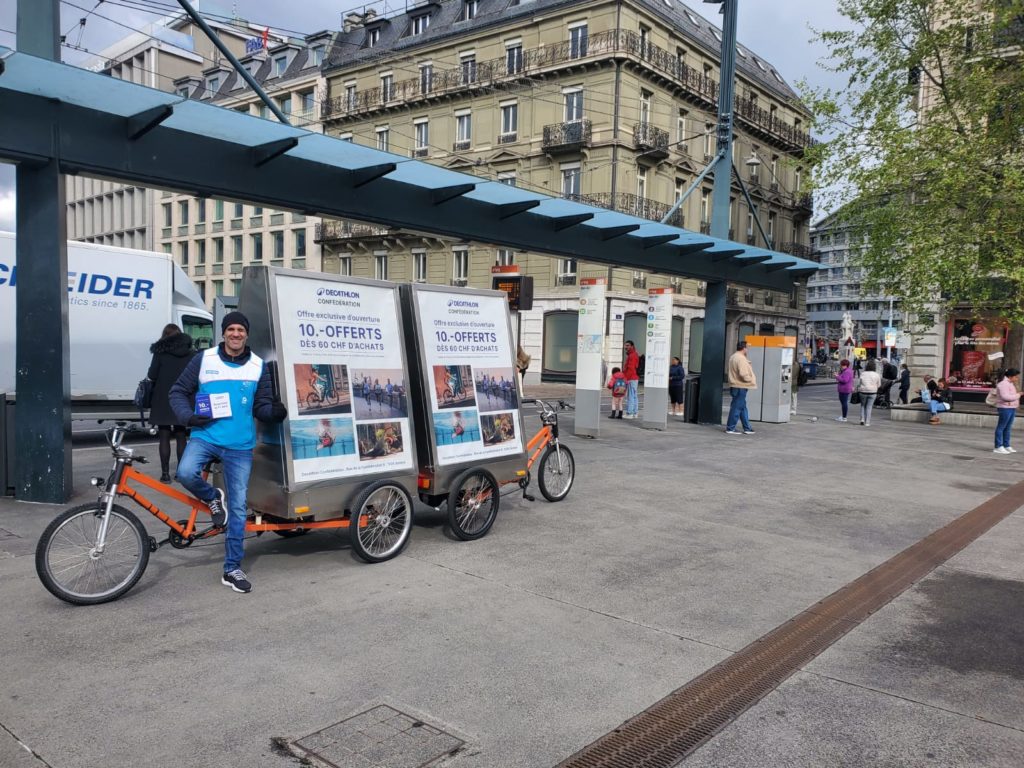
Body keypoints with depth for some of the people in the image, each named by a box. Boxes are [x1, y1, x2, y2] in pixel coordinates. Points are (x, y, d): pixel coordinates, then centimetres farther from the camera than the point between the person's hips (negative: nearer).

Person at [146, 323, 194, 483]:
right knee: (181, 437, 10)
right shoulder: (191, 353, 2)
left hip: (163, 400, -2)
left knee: (164, 437, 3)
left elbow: (152, 375, -5)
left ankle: (165, 473, 2)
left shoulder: (161, 352, -5)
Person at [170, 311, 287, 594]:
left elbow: (262, 406, 7)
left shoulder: (258, 366, 3)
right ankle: (213, 499, 4)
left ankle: (232, 569, 17)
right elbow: (179, 392, 7)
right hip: (205, 435, -1)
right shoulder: (204, 359, 0)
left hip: (240, 445, 1)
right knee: (186, 473, -32)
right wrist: (189, 416, -11)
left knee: (238, 507, 4)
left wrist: (275, 412, -16)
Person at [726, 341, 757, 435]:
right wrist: (751, 380, -7)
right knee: (737, 408, -4)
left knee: (743, 407, 14)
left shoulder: (733, 357, 14)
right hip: (740, 387, -10)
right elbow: (743, 374, -24)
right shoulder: (741, 358, -18)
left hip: (735, 386, 10)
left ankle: (747, 428, 20)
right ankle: (730, 428, 0)